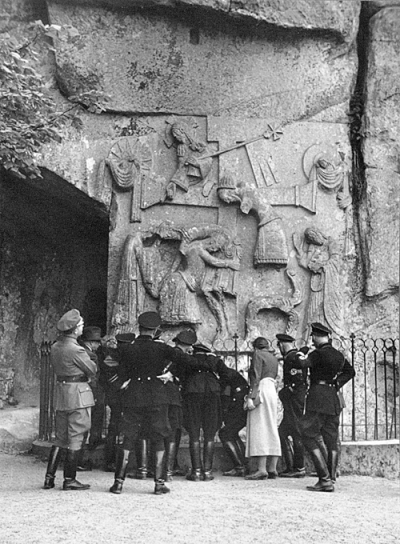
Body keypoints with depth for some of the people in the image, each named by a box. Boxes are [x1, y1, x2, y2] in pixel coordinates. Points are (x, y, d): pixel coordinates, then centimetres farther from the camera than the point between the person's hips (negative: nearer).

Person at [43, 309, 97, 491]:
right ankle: (69, 479, 5)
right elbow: (93, 370, -9)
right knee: (76, 439, 1)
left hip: (61, 393, 8)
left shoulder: (55, 347, 8)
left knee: (60, 438, 14)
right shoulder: (76, 349, -17)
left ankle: (49, 477, 13)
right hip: (78, 394, -8)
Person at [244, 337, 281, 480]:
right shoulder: (273, 358, 22)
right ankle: (272, 469, 6)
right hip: (272, 389, 8)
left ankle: (261, 469, -15)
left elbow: (256, 377, -12)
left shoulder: (258, 354, -1)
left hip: (261, 390, -8)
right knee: (271, 429, 7)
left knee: (259, 429, -10)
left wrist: (252, 397, -17)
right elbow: (274, 376, 16)